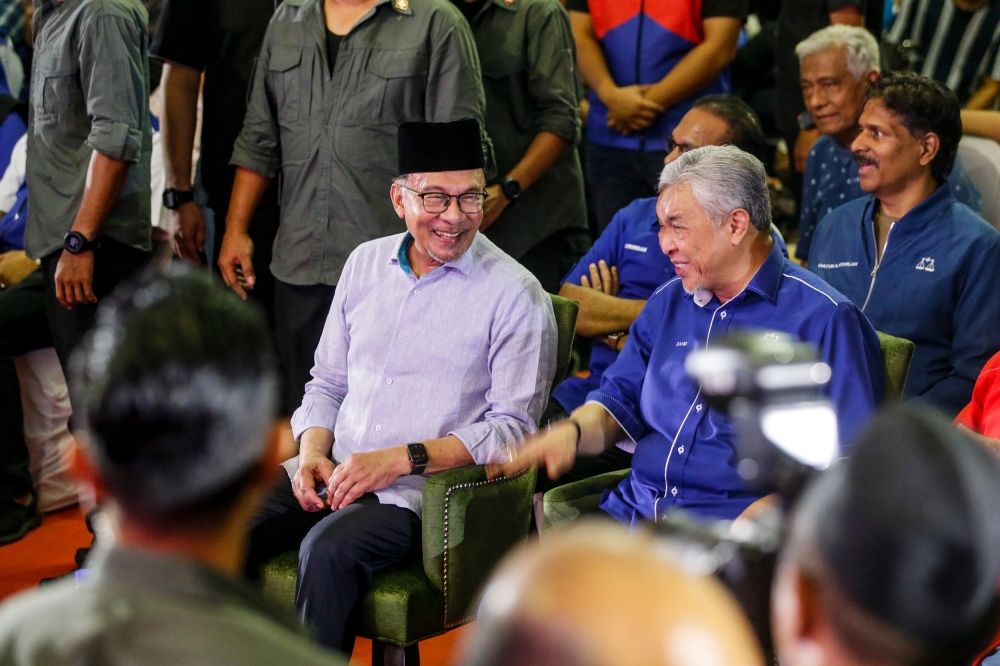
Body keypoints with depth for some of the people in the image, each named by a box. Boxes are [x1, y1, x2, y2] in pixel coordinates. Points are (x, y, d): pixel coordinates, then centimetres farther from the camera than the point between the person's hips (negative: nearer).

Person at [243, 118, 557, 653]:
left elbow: (512, 427, -8)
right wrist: (312, 452, 0)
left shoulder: (515, 295, -4)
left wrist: (401, 459, -17)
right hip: (333, 472, 6)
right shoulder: (366, 263, 14)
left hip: (421, 490, -5)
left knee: (329, 548, -33)